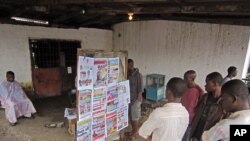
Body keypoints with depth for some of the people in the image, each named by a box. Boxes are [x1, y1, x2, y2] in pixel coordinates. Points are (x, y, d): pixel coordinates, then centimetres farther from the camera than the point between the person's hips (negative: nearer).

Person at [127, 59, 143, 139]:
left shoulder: (138, 75, -17)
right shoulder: (128, 75, 2)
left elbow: (140, 89, -16)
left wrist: (137, 100, -17)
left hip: (135, 100, -6)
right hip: (128, 99, 7)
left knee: (135, 117, 7)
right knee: (131, 116, 18)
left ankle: (136, 133, 26)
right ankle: (133, 131, 36)